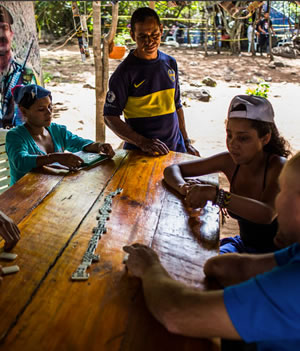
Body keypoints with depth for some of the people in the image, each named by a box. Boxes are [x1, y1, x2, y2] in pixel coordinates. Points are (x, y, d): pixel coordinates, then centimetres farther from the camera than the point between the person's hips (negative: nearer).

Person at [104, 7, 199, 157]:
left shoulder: (170, 63, 7)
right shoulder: (125, 71, -10)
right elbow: (110, 116, -11)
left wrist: (186, 143, 13)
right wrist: (142, 142, -22)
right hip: (140, 153, -5)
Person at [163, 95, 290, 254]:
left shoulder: (278, 167, -20)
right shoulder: (229, 161, -7)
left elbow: (267, 214, -40)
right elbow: (172, 169, -3)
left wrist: (214, 194, -48)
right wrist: (185, 188, -25)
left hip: (278, 255, -4)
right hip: (243, 244, 5)